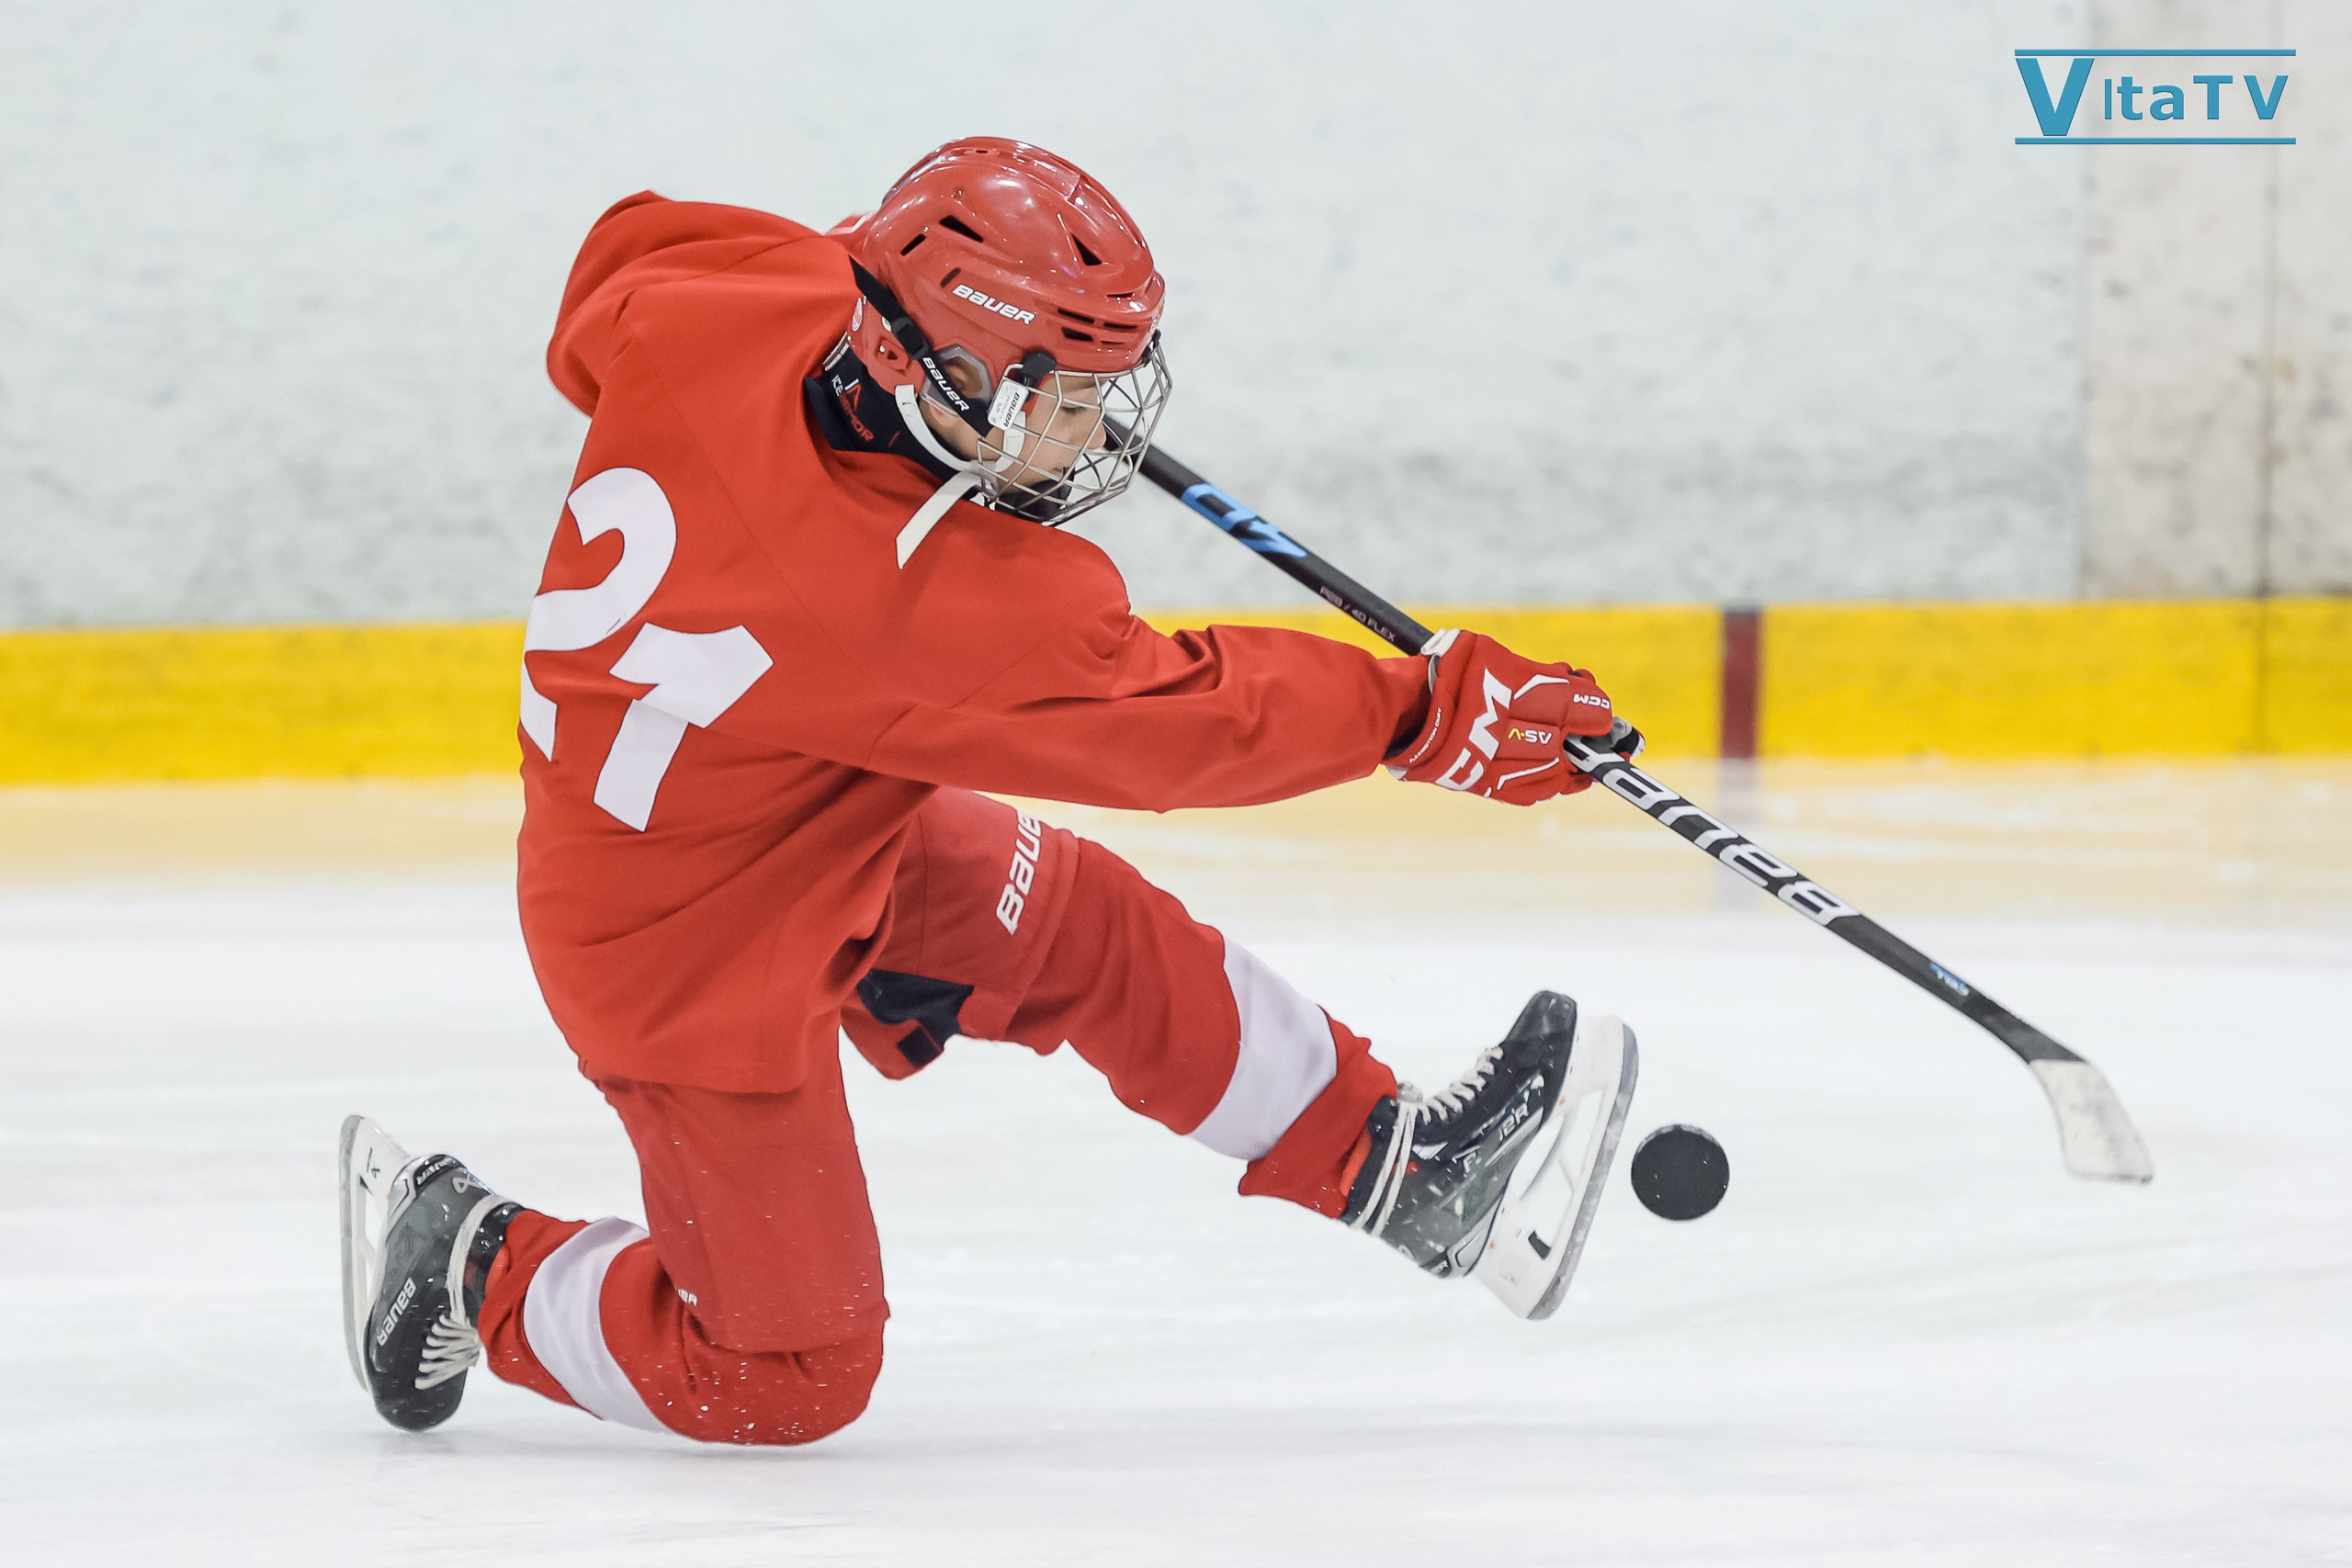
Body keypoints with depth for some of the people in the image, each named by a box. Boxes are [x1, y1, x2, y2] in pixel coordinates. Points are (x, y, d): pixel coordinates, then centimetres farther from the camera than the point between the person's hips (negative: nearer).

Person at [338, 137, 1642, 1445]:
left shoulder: (716, 307, -22)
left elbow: (611, 286, 4)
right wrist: (1428, 712, -11)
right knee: (787, 1379, 3)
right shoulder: (950, 605, -37)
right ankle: (471, 1270, 18)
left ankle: (1389, 1163, 31)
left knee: (1093, 930, 17)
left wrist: (886, 279, 10)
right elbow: (1182, 722, -22)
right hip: (697, 960, -9)